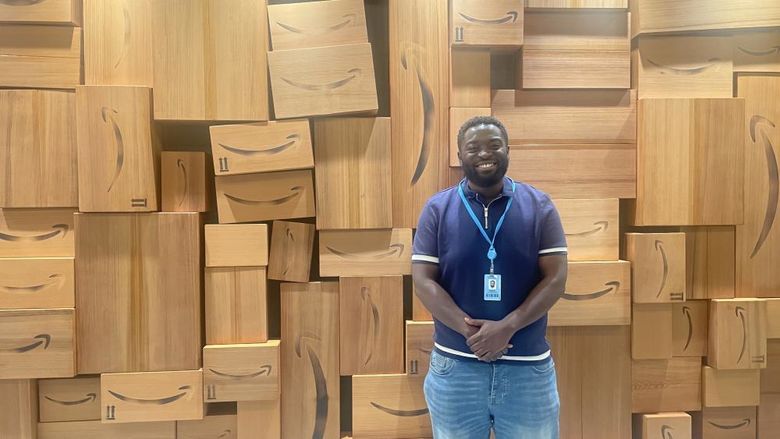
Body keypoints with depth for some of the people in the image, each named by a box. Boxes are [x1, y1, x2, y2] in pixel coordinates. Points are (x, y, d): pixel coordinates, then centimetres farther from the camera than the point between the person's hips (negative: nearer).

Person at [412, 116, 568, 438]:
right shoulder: (437, 208, 0)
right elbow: (423, 280, -6)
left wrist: (507, 327, -18)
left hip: (528, 367, 1)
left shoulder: (539, 206, 0)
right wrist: (469, 329, -19)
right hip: (455, 366, 0)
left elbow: (555, 278, -5)